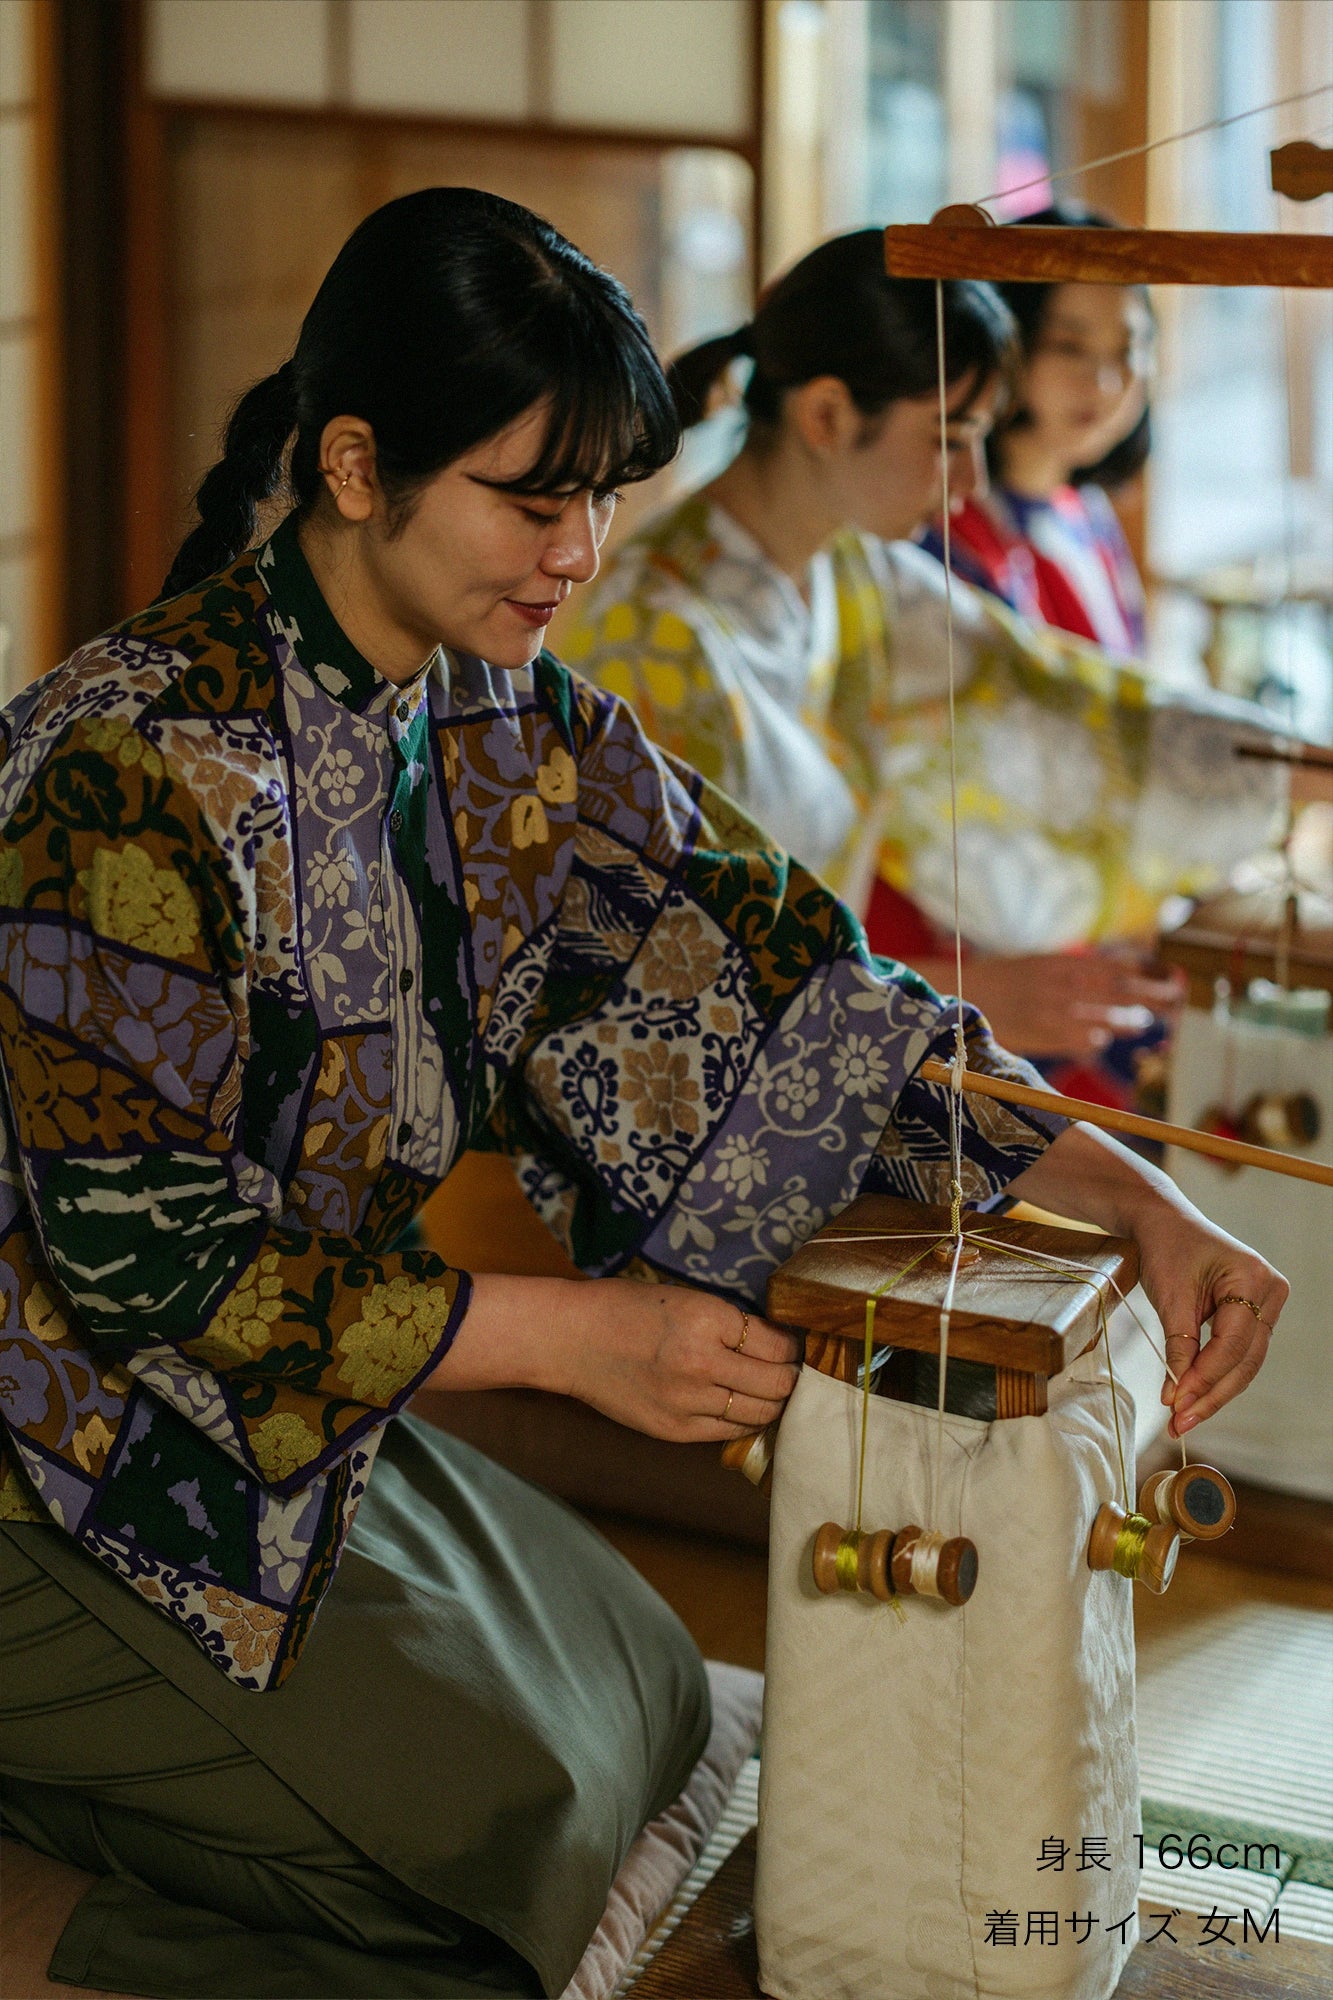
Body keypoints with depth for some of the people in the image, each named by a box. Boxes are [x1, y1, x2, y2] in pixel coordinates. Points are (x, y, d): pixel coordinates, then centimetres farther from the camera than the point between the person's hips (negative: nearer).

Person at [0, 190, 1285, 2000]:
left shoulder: (512, 731, 0)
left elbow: (774, 986, -1)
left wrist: (1138, 1203, -12)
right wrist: (571, 1334, -24)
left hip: (295, 1404, 9)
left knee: (646, 1704, 10)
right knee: (503, 1806, -14)